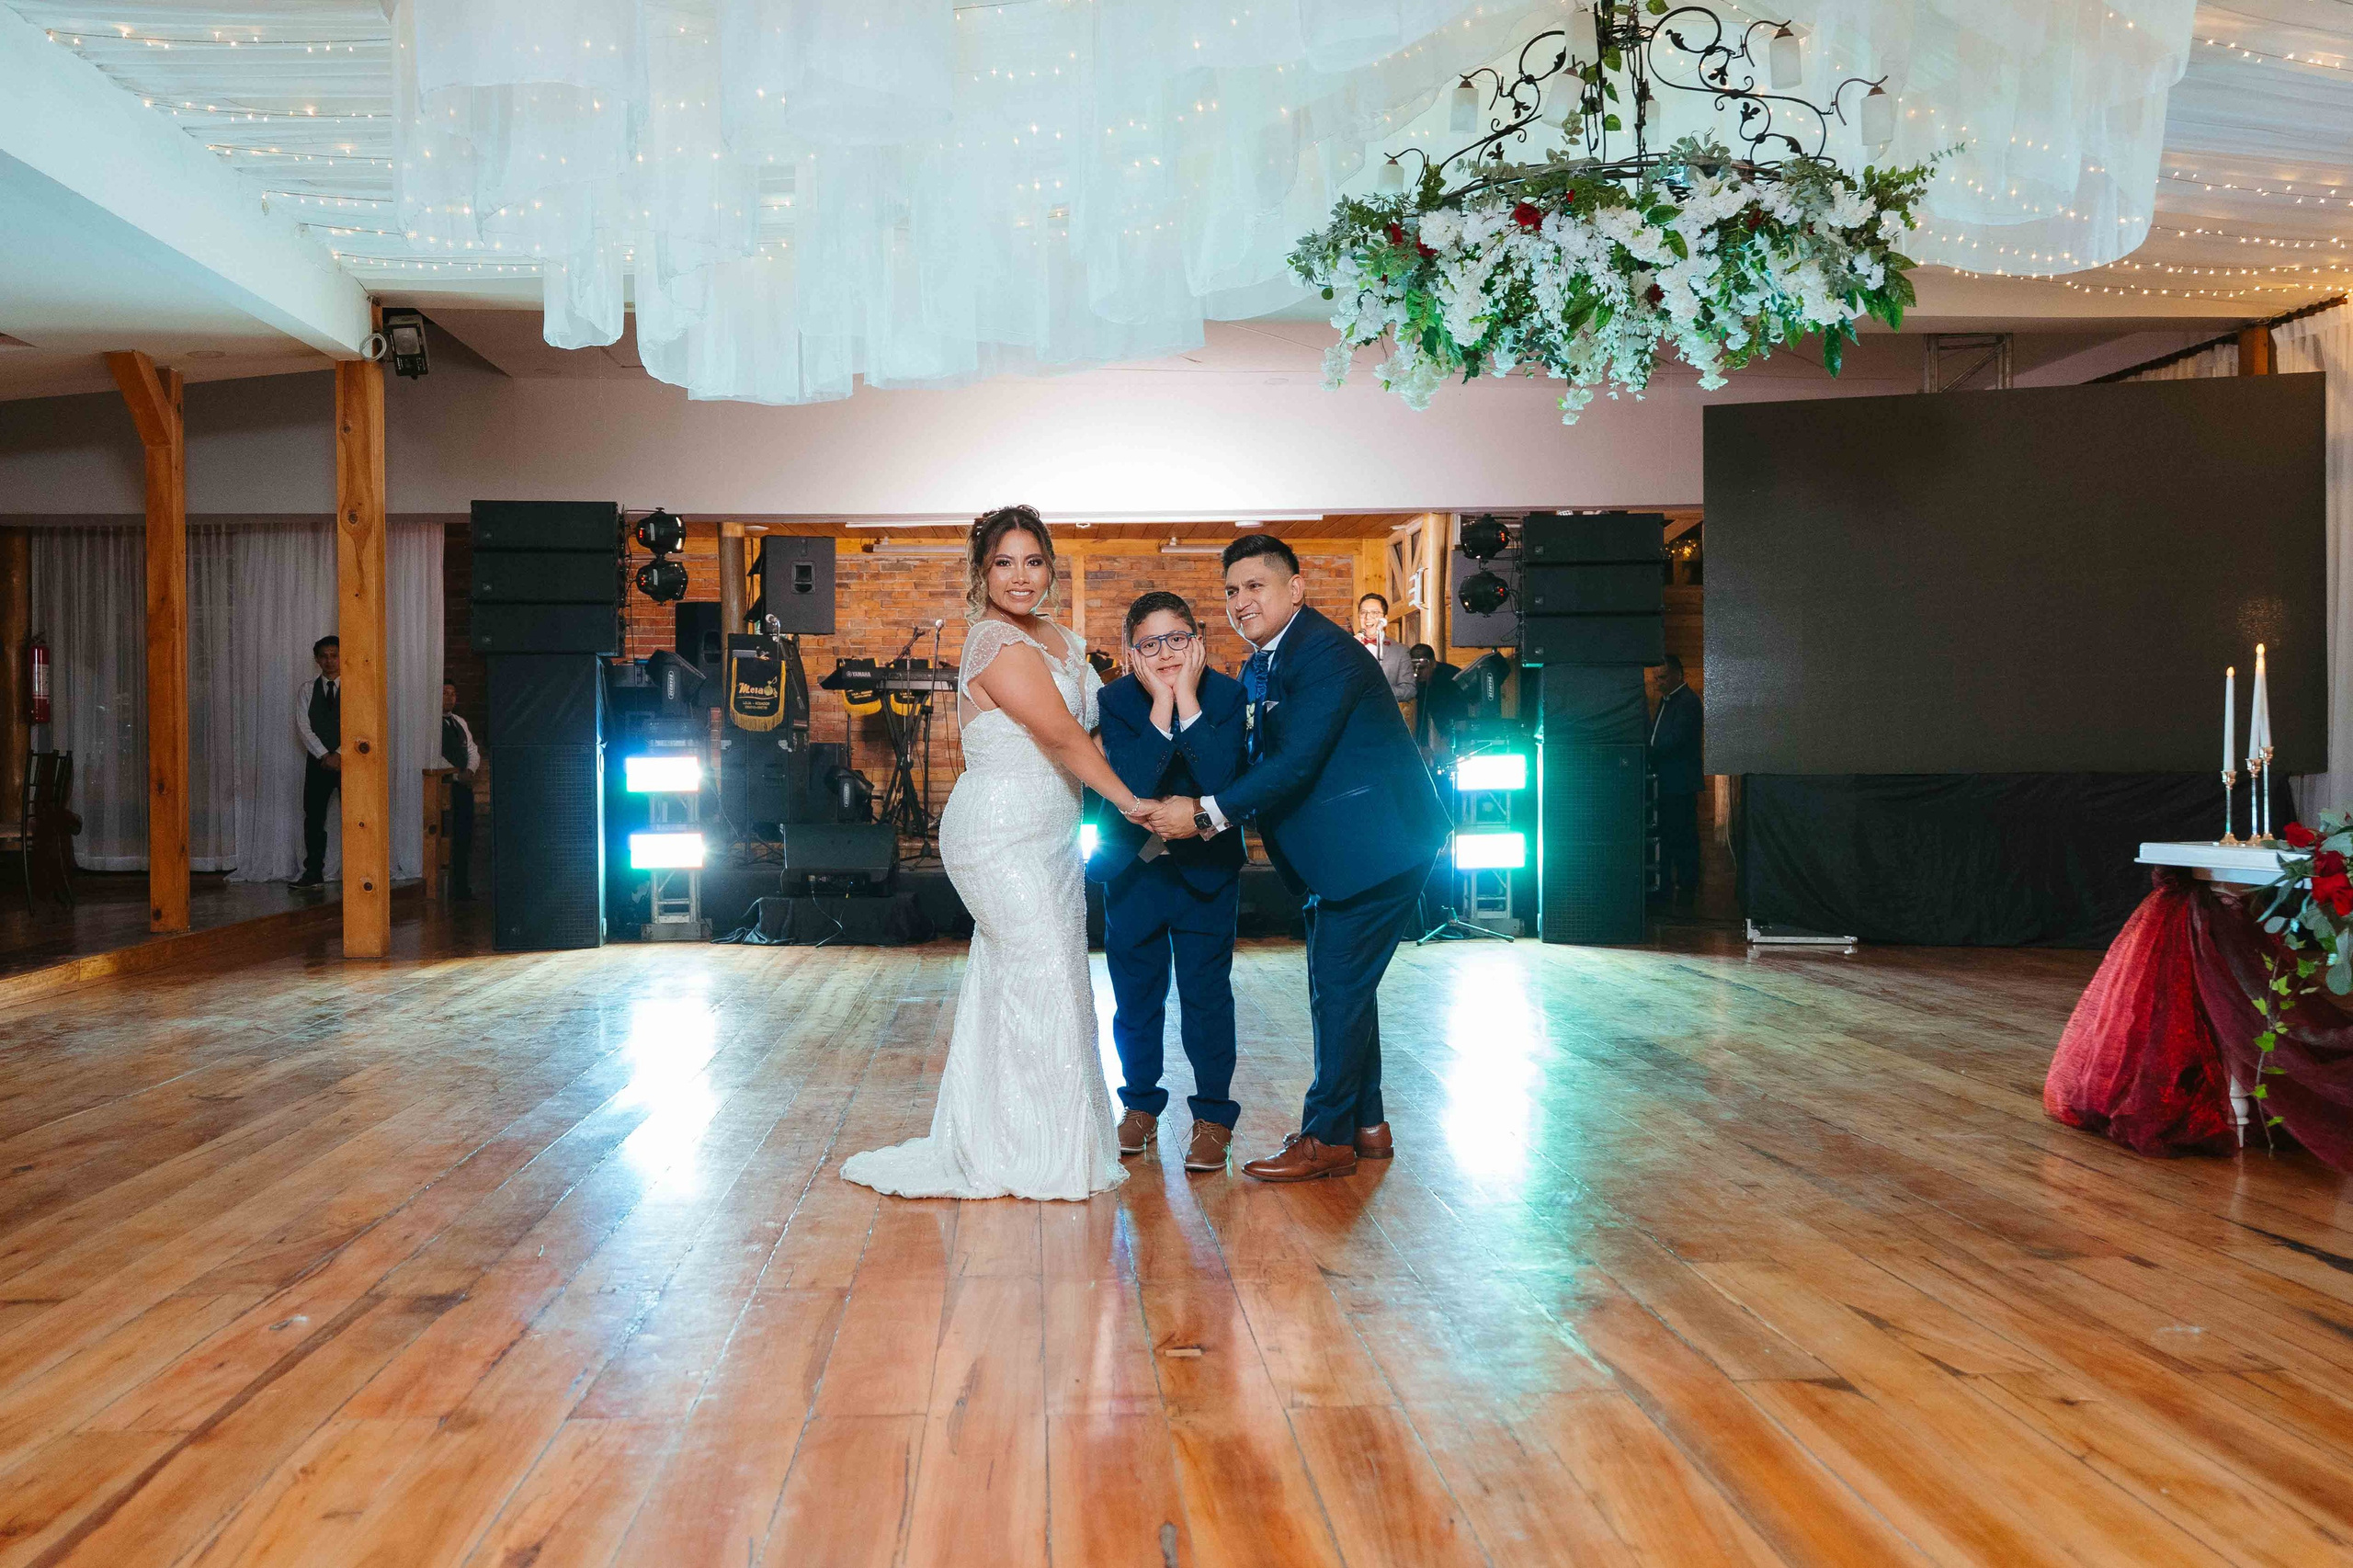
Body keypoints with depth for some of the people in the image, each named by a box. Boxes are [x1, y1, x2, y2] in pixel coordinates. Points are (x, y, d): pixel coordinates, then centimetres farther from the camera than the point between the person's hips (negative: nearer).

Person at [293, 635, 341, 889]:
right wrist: (325, 755, -12)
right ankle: (314, 873, 9)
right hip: (318, 760, 2)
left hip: (349, 760, -2)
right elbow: (303, 726, -1)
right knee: (314, 817, 3)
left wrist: (340, 754, -15)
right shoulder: (306, 689, 7)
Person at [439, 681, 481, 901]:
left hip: (463, 784, 7)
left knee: (464, 837, 6)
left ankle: (462, 887, 11)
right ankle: (444, 889, -5)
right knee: (444, 837, -8)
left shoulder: (460, 722, 20)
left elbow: (472, 749, 18)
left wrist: (470, 771, -1)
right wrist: (456, 774, -16)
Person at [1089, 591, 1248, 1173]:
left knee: (1206, 991, 1)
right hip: (1132, 867, 2)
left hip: (1205, 868, -1)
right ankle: (1141, 1105, 28)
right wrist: (1161, 708, -33)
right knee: (1135, 992, 12)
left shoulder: (1226, 695, -15)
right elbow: (1128, 790, -27)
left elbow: (1225, 784, -30)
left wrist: (1189, 701, -32)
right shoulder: (1115, 701, -14)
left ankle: (1213, 1115, 14)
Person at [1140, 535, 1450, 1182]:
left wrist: (1207, 813, -27)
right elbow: (1258, 761, 6)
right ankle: (1366, 1124, 26)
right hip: (1341, 846, 10)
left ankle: (1328, 1137, 2)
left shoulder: (1326, 653, -19)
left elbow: (1296, 762, -26)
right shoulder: (1262, 666, 12)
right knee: (1343, 983, 15)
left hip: (1378, 839, -10)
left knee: (1339, 984, -7)